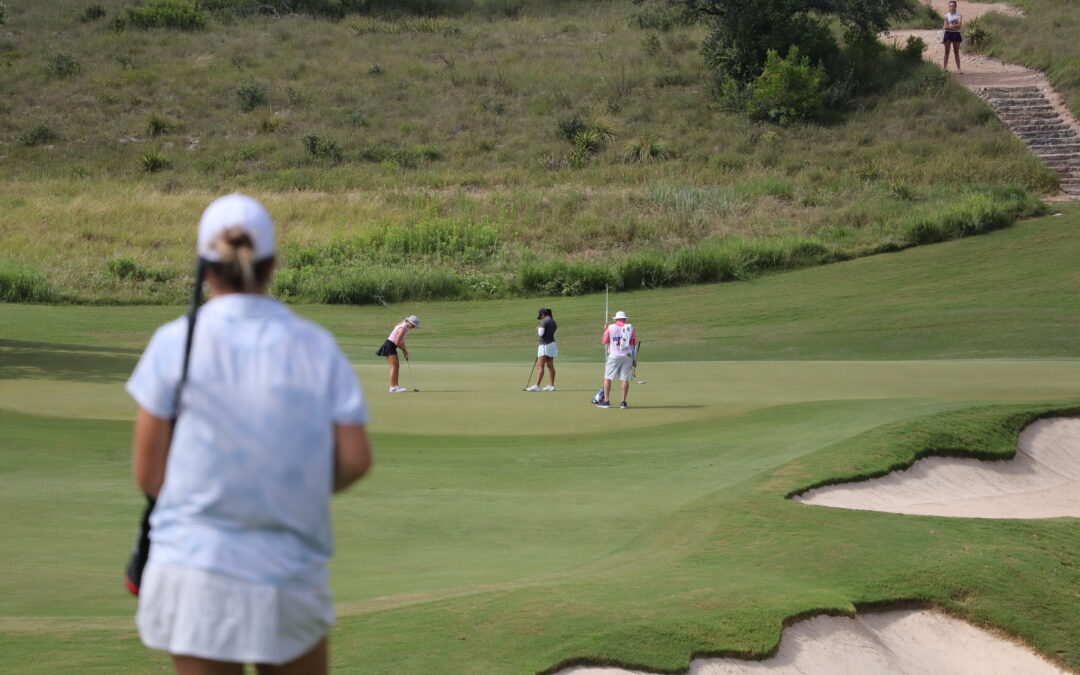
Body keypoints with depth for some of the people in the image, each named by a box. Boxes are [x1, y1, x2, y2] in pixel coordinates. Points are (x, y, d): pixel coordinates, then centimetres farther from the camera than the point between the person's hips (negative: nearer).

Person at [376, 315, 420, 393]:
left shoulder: (405, 327, 10)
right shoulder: (403, 328, -22)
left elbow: (402, 341, 16)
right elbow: (397, 343, -22)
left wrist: (405, 350, 6)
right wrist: (404, 349, -6)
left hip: (392, 347, 10)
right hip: (389, 345, -10)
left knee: (397, 366, 11)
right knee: (394, 366, -12)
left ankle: (395, 386, 13)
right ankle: (392, 387, -15)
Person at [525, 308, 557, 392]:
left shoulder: (544, 321, -13)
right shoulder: (553, 322, 13)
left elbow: (541, 333, -20)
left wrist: (538, 328, 1)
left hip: (545, 345, -9)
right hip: (552, 344, 9)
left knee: (540, 366, -11)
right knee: (550, 366, 12)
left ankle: (537, 386, -17)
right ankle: (552, 385, 14)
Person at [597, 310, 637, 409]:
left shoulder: (610, 328, -2)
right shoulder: (630, 328, 4)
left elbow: (604, 341, 8)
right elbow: (634, 345, 4)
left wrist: (605, 330, 24)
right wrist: (635, 359, 10)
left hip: (614, 356, -2)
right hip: (627, 356, 2)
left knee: (608, 378, 6)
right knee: (625, 379, 2)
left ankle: (606, 401, 4)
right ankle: (623, 402, 0)